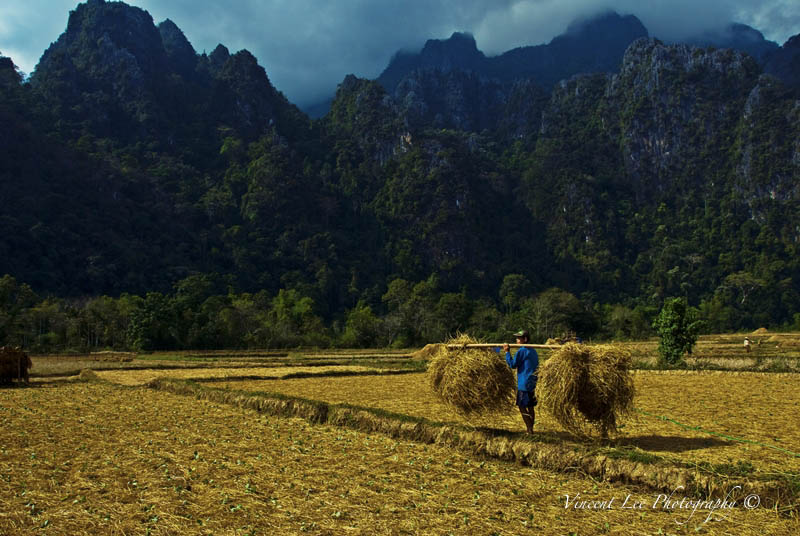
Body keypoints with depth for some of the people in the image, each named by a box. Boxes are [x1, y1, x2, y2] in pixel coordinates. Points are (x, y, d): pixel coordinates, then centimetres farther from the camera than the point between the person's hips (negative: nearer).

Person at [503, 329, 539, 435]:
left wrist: (507, 352, -9)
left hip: (524, 384, -9)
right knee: (531, 407, 12)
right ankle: (531, 429, 15)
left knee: (522, 406, -5)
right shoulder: (533, 351, 14)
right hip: (533, 384, 9)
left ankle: (529, 430, -8)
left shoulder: (522, 351, -12)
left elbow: (513, 365, -14)